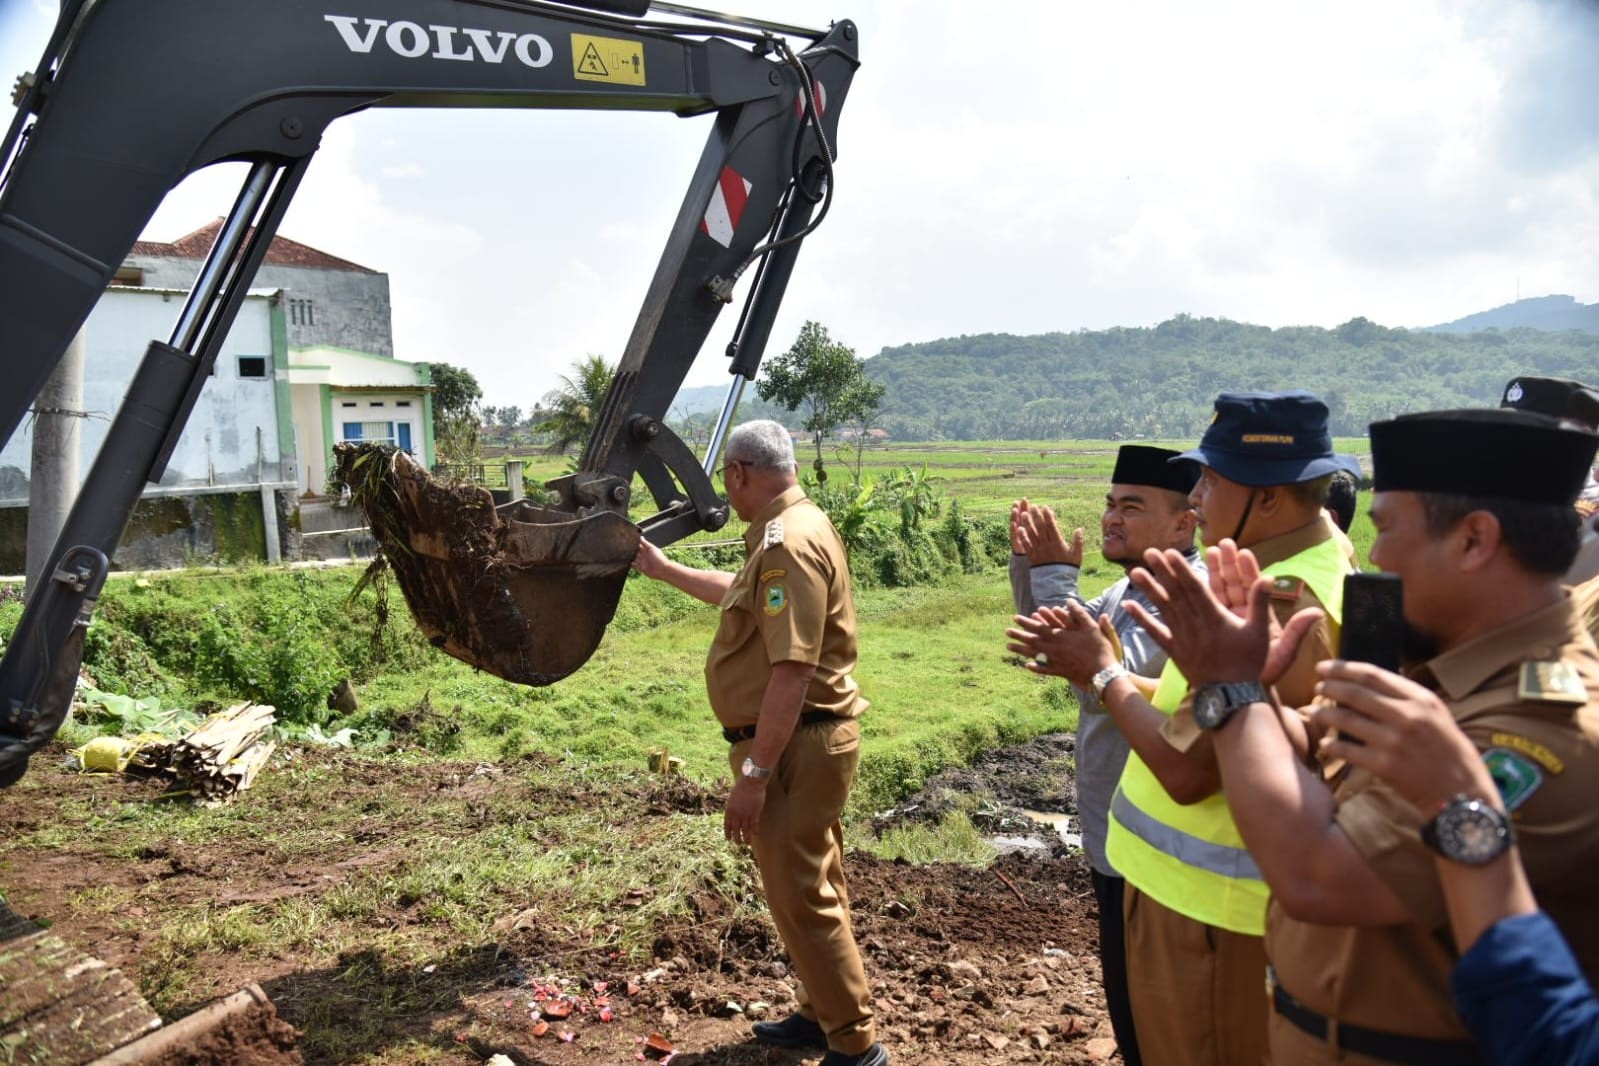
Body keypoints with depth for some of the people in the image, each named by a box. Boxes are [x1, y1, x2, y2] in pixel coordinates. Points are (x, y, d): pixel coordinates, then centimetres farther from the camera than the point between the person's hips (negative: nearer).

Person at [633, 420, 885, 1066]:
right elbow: (742, 594, 32)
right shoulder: (789, 531, 12)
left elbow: (792, 673, -28)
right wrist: (664, 570, 38)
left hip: (794, 747, -11)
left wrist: (753, 773, -24)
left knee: (803, 898, 0)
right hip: (808, 742, 11)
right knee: (814, 887, 21)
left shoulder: (789, 543, -22)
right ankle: (823, 1014, 36)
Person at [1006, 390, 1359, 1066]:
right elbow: (1193, 719, 8)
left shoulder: (1281, 605, -27)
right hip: (1198, 885, 10)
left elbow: (1187, 772, -27)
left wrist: (1101, 670, -16)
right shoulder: (1302, 562, 6)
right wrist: (1098, 664, -3)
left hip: (1208, 905, -10)